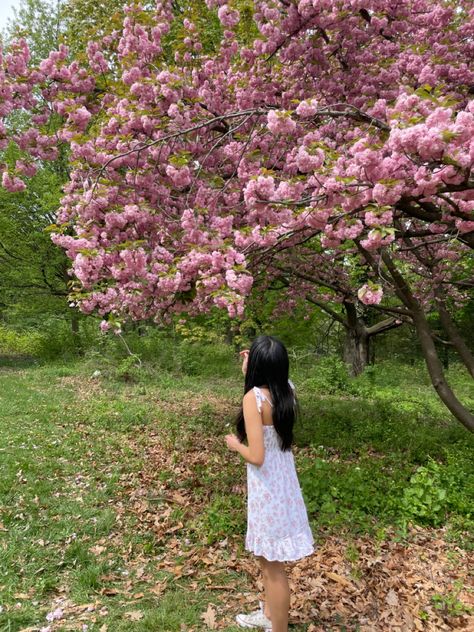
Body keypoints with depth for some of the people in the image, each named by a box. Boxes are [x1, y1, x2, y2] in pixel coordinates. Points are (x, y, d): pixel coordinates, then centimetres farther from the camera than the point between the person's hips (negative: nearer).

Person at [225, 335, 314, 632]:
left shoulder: (254, 397, -24)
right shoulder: (287, 391, -3)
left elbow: (256, 457, -26)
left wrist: (235, 444, -7)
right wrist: (249, 373, 13)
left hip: (267, 488, -8)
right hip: (284, 482, 8)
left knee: (273, 565, 12)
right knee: (269, 560, 28)